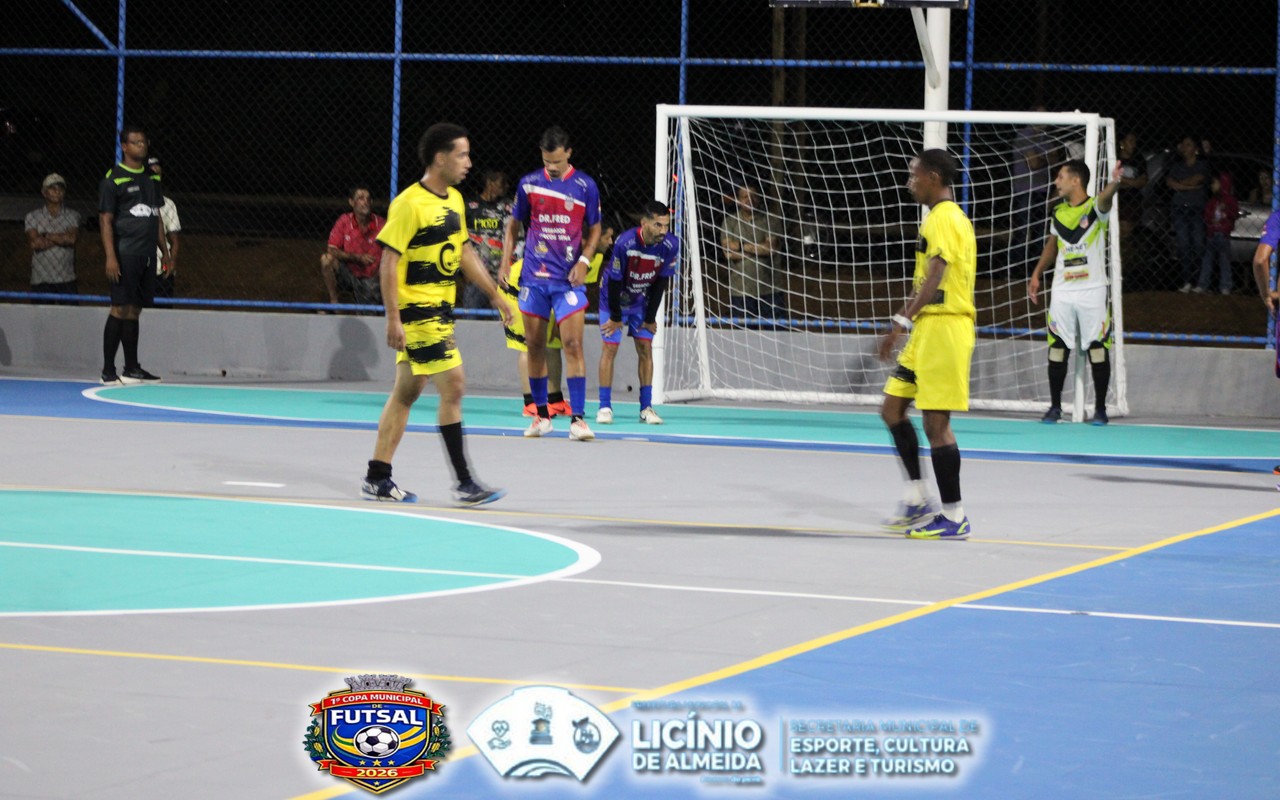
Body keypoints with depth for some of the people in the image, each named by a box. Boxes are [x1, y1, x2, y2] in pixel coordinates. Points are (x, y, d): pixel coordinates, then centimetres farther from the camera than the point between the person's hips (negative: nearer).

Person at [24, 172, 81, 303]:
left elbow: (72, 238, -9)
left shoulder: (72, 216, 8)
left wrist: (46, 236, -5)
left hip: (67, 279, 0)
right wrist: (62, 238, -6)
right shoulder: (33, 217, 6)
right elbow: (34, 243, -9)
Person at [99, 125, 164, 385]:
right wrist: (110, 257, -16)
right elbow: (105, 220, -8)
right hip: (125, 254, -7)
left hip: (147, 256, 7)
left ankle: (132, 368, 13)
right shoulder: (113, 179, -5)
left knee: (134, 310, 10)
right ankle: (108, 371, -5)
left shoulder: (152, 178, 17)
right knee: (121, 309, -8)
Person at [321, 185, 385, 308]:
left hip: (370, 279, 0)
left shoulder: (381, 224, -10)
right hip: (349, 274, 0)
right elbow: (332, 250, -12)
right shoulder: (344, 221, -7)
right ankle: (333, 302, -12)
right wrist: (357, 257, -24)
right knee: (327, 259, -26)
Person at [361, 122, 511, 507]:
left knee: (406, 392, 11)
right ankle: (463, 482, -8)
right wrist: (393, 318, -20)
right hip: (416, 311, -9)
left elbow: (464, 251, 22)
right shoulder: (409, 204, -16)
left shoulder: (455, 200, 11)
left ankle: (377, 478, 17)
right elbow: (389, 262, -16)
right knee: (453, 385, -11)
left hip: (440, 309, 9)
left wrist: (494, 294, 20)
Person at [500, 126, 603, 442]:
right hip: (534, 276, 2)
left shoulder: (585, 186, -1)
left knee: (573, 345, -11)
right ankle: (542, 415, 17)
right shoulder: (528, 184, 3)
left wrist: (584, 260, -7)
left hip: (568, 278, -2)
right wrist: (505, 261, 4)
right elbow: (514, 225, 14)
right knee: (535, 345, 6)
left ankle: (577, 419, -12)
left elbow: (594, 229, 8)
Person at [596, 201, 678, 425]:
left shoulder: (670, 246, -22)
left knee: (645, 348, -2)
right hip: (614, 299, -3)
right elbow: (615, 282, -23)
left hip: (642, 301, 3)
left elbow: (661, 283, -10)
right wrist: (616, 318, -14)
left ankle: (646, 408, 2)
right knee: (609, 348, -7)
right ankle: (605, 407, -3)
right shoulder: (624, 244, -34)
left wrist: (650, 318, -4)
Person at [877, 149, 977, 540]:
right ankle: (916, 500, 17)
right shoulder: (940, 218, 19)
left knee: (936, 422, -8)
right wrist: (904, 321, 24)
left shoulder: (944, 219, -13)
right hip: (927, 331, 11)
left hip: (944, 329, -11)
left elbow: (934, 279, -23)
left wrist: (902, 321, -28)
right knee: (892, 408, 13)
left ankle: (953, 517, -3)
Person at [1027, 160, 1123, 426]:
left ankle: (1100, 408, 6)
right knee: (1057, 349, 4)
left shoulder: (1095, 207, -7)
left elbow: (1105, 197, -30)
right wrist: (1036, 275, 18)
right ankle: (1055, 406, 13)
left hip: (1092, 290, -5)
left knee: (1097, 349, -2)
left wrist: (1115, 182, -53)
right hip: (1062, 291, 5)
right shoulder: (1059, 212, 10)